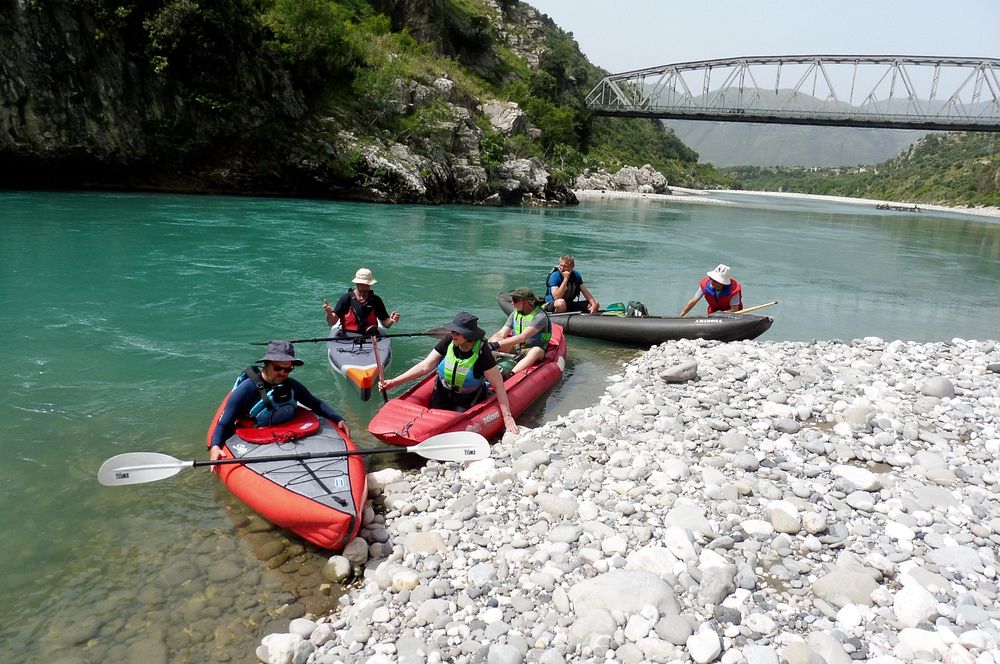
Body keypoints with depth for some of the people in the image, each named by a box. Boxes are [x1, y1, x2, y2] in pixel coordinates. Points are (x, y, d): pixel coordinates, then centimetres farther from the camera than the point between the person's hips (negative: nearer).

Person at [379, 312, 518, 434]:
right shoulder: (447, 343, -16)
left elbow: (499, 385, -22)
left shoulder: (482, 352, -27)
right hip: (443, 394, 4)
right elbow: (424, 366, -14)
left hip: (468, 399, -3)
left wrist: (507, 416, -24)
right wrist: (393, 382, -20)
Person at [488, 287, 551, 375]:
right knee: (495, 341, -14)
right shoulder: (515, 313, 3)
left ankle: (510, 375, -57)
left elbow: (523, 337, -31)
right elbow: (501, 334, -2)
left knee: (537, 350, -39)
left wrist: (497, 345, -39)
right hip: (515, 349, 6)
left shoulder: (540, 316, -19)